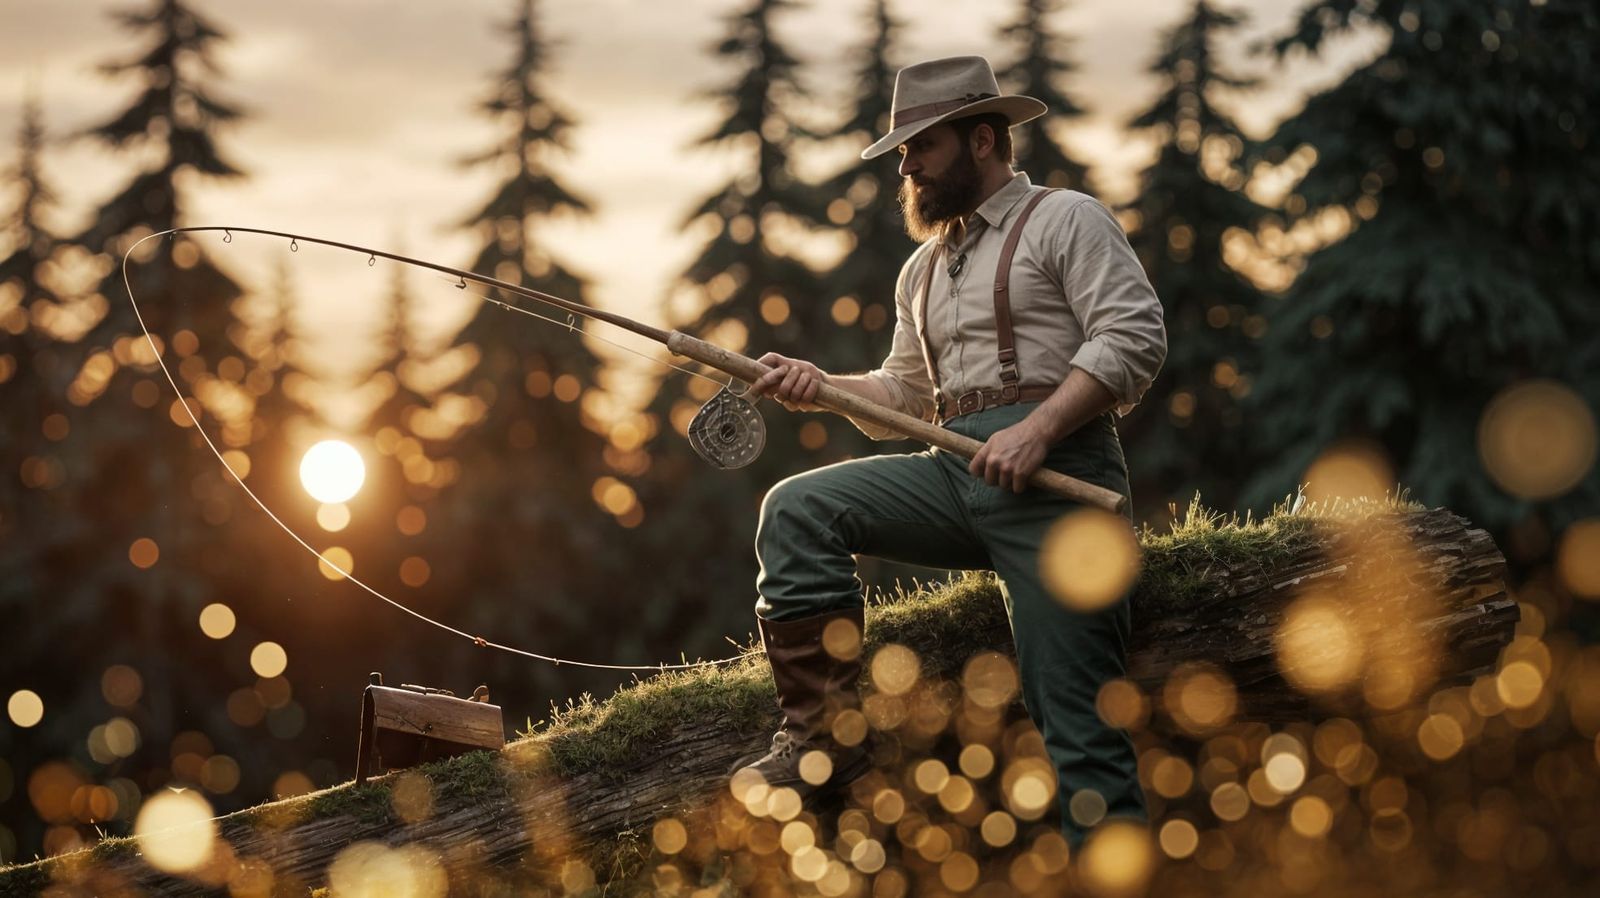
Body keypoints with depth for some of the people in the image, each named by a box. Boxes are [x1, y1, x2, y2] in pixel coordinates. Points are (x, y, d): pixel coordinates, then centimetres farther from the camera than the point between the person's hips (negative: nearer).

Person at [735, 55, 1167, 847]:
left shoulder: (1065, 220, 4)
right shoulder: (924, 270, 28)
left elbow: (1134, 337, -8)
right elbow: (905, 394, 30)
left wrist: (1038, 428, -19)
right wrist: (823, 385, 10)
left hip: (1053, 474, -7)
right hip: (955, 475, 7)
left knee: (1075, 711, -13)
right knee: (797, 510, -10)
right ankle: (824, 735, -13)